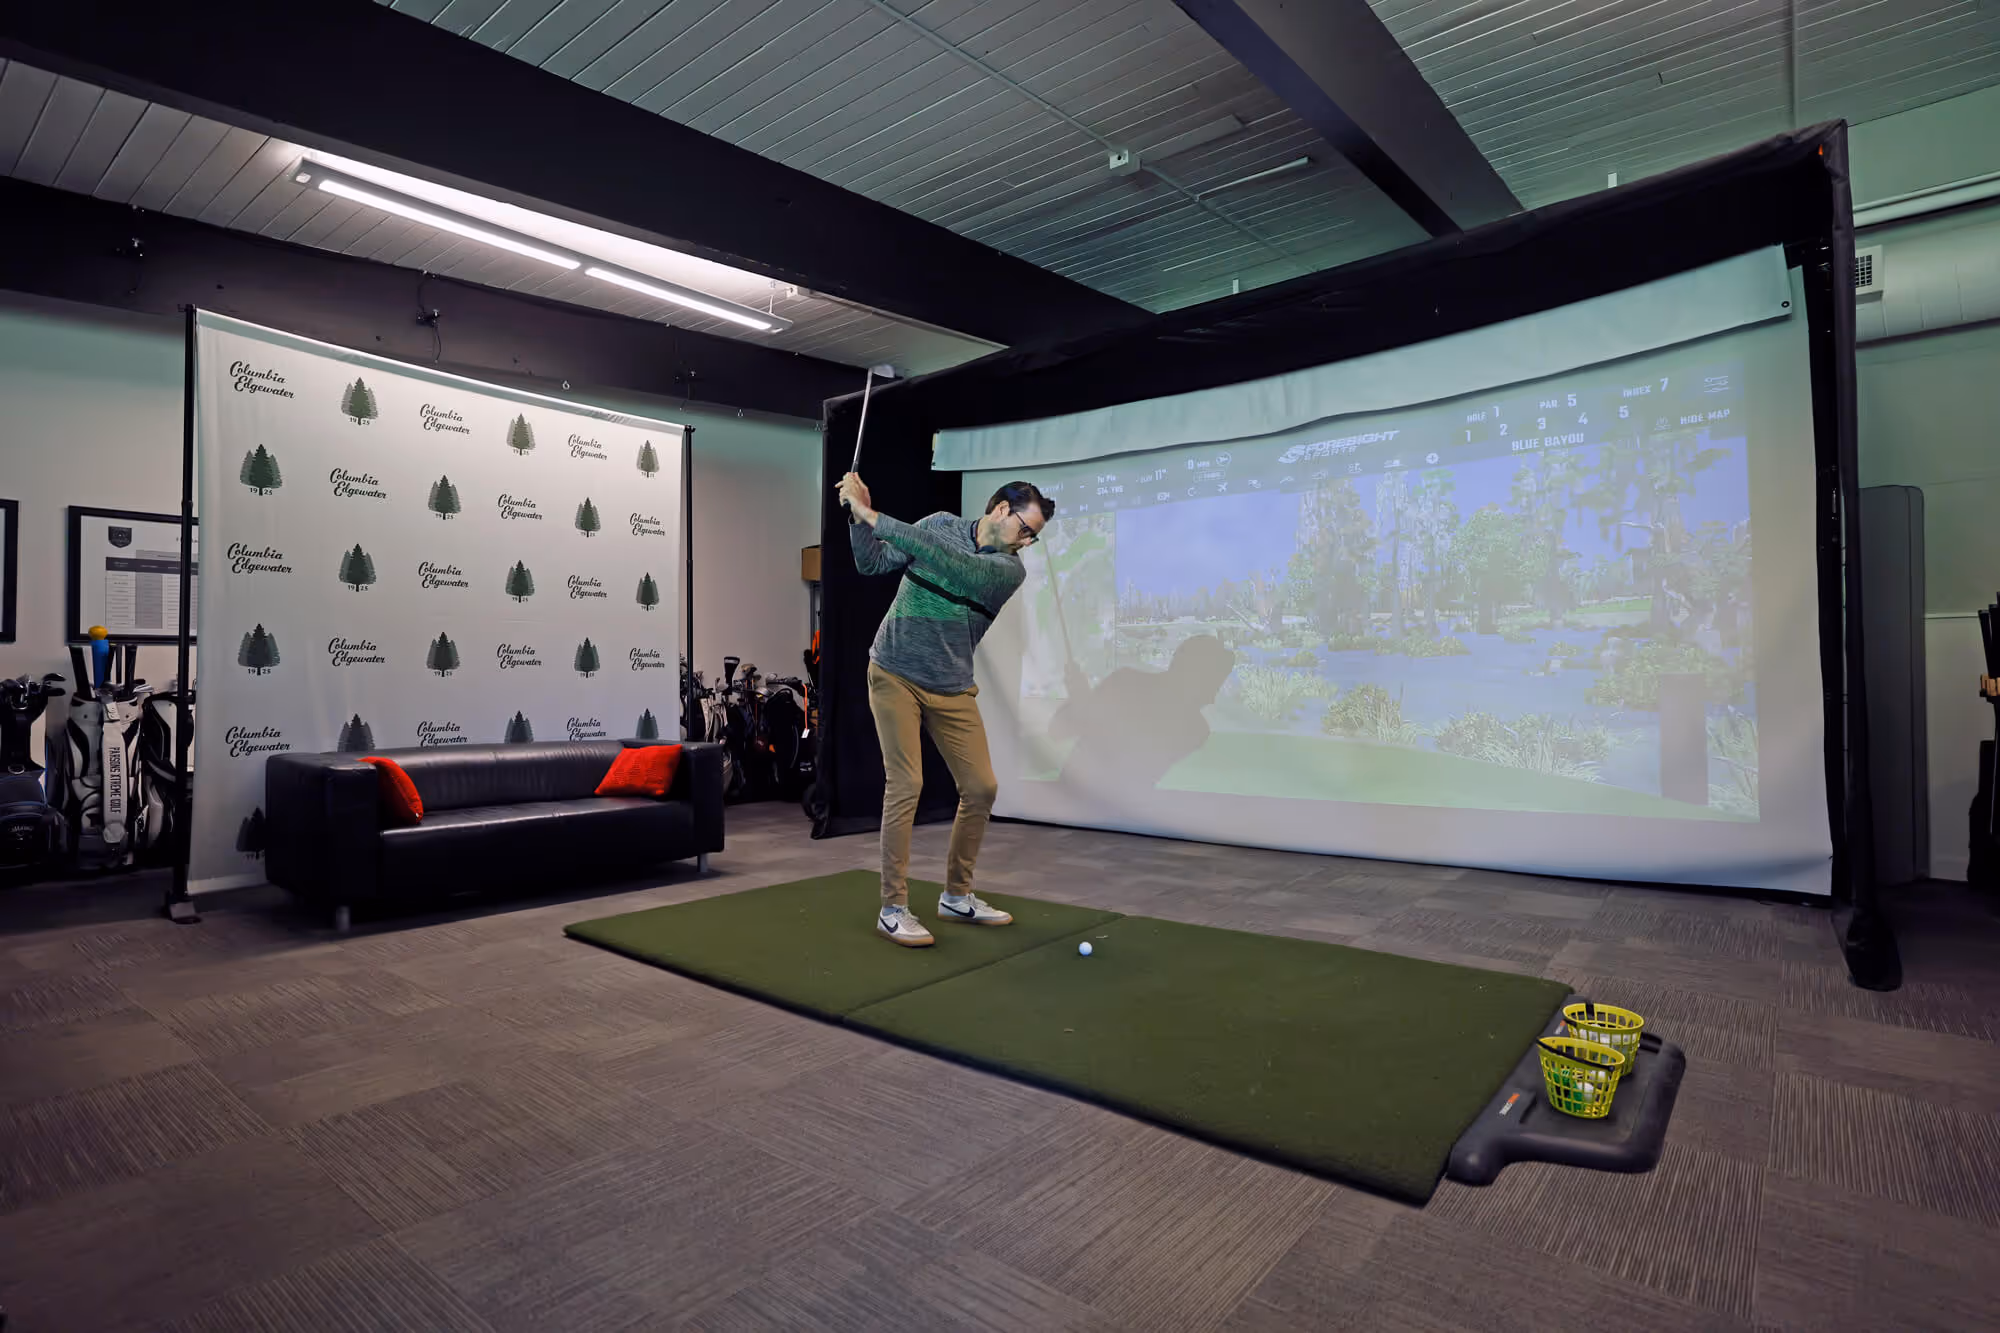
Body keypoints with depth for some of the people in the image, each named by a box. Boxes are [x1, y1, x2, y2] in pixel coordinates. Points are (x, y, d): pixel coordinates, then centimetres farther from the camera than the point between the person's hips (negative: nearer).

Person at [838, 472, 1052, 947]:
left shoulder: (1009, 569, -6)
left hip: (951, 689, 2)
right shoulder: (940, 524, 1)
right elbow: (873, 563, 3)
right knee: (906, 785, -11)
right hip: (895, 674, -2)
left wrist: (874, 517, -26)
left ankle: (957, 895, 21)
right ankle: (893, 908, 0)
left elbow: (949, 564, -23)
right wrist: (859, 518, -15)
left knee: (981, 788, 2)